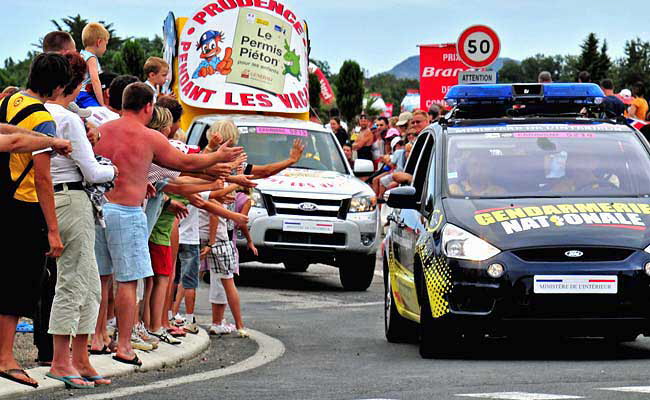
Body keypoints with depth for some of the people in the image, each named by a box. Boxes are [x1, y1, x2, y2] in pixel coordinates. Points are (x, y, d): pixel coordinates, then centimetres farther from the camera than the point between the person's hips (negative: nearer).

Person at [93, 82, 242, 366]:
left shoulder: (101, 131, 8)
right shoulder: (149, 138, -6)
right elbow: (185, 163, 5)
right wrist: (219, 157, 21)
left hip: (97, 206, 6)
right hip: (126, 212, -5)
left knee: (99, 277, 13)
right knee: (127, 281, 0)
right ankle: (124, 347, 0)